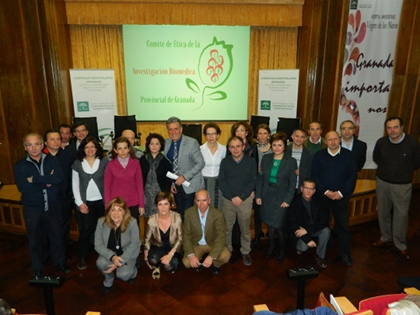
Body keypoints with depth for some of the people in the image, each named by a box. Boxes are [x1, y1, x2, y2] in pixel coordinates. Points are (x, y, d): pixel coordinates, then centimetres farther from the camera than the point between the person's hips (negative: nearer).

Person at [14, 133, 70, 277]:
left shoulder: (52, 160, -3)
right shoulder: (20, 165, -6)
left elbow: (59, 178, -20)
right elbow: (22, 187, -19)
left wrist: (35, 179, -21)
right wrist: (47, 181, -17)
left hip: (53, 206, 1)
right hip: (32, 208, -1)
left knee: (56, 235, 15)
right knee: (35, 239, 14)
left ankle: (59, 261, 36)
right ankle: (37, 268, 33)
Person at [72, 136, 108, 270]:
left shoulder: (104, 162, -2)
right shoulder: (77, 164, 1)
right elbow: (75, 185, 2)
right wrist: (79, 202, -4)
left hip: (101, 201, 0)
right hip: (86, 202, 0)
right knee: (85, 230, 3)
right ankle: (82, 258, 19)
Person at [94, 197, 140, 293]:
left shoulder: (132, 222, -24)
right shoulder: (101, 222, -18)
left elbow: (133, 245, -16)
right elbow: (98, 245, -14)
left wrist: (119, 262, -23)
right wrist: (112, 257, -30)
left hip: (127, 254, -2)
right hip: (110, 254, 2)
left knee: (123, 275, -25)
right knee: (101, 263, -29)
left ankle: (132, 272, 15)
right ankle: (109, 279, 7)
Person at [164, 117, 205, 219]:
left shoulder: (192, 142, -15)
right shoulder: (166, 143, 1)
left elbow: (201, 163, -15)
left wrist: (185, 177, -21)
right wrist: (171, 183, 4)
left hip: (189, 185, -5)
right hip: (176, 184, 5)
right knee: (180, 214, 15)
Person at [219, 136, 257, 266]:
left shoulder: (251, 161, -2)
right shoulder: (225, 162, -1)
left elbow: (253, 181, -4)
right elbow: (221, 181, -3)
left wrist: (241, 197, -11)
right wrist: (232, 197, -12)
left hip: (245, 200, 0)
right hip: (228, 200, 1)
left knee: (245, 228, 9)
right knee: (226, 228, 9)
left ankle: (245, 252, 25)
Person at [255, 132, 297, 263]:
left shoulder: (291, 161, -6)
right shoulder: (266, 158, 2)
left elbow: (292, 183, -5)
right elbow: (260, 178, 4)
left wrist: (287, 200, -10)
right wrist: (258, 195, -1)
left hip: (281, 197, -3)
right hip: (266, 196, 3)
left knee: (278, 225, -2)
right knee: (269, 224, 11)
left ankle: (282, 250, 23)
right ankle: (271, 246, 33)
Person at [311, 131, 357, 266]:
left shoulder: (347, 155, 0)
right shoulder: (319, 155, 0)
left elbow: (353, 175, -2)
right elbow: (314, 175, -2)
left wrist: (341, 193, -10)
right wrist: (326, 191, -10)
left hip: (341, 196, 0)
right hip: (323, 195, 1)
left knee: (343, 225, 4)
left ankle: (345, 253, 17)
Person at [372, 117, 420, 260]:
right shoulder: (381, 142, -8)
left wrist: (404, 172, 6)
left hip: (402, 185, -3)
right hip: (382, 182, 3)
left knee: (401, 215, 3)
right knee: (383, 212, 14)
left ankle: (401, 245, 19)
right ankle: (385, 239, 31)